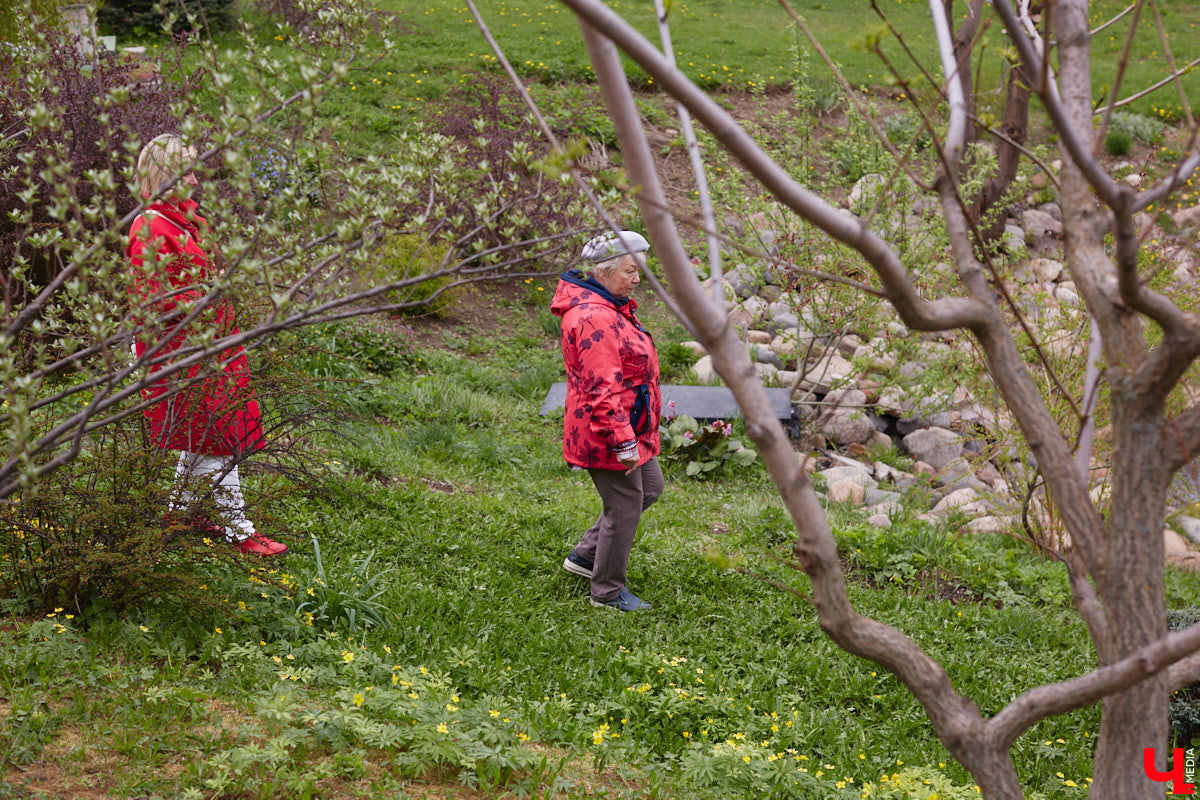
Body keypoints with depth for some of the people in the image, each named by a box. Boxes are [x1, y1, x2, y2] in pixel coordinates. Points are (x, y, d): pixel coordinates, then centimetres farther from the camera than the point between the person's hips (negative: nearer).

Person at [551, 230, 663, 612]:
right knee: (624, 506, -1)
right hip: (607, 433, -11)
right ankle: (608, 591, 14)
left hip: (629, 426, 11)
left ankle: (585, 555, 29)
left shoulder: (610, 308, 11)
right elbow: (602, 389, -28)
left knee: (649, 487, 21)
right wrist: (623, 442, -28)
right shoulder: (594, 318, -25)